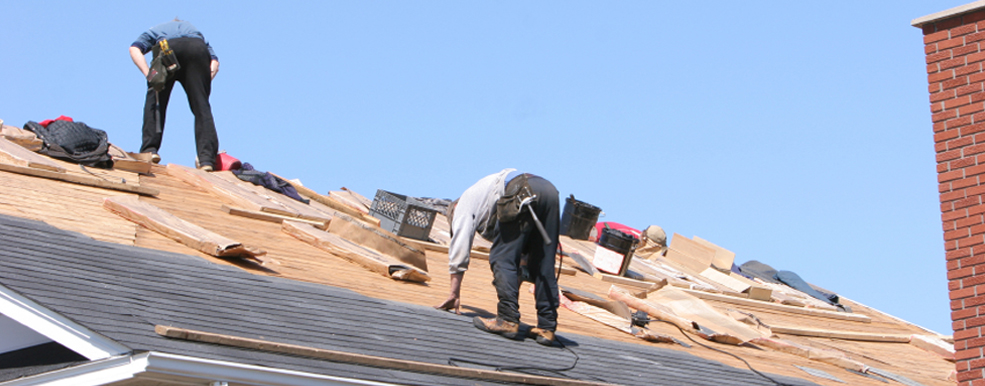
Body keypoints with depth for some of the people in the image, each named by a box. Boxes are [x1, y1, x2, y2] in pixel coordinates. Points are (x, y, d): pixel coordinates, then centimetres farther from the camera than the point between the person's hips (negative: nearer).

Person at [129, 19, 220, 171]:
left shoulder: (156, 30, 39)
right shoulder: (196, 31, 43)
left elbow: (134, 48, 15)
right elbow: (214, 61, 23)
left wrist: (148, 74, 3)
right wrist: (206, 80, 10)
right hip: (197, 50, 1)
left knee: (155, 101, 14)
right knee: (201, 106, 1)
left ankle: (150, 150, 1)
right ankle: (207, 159, -12)